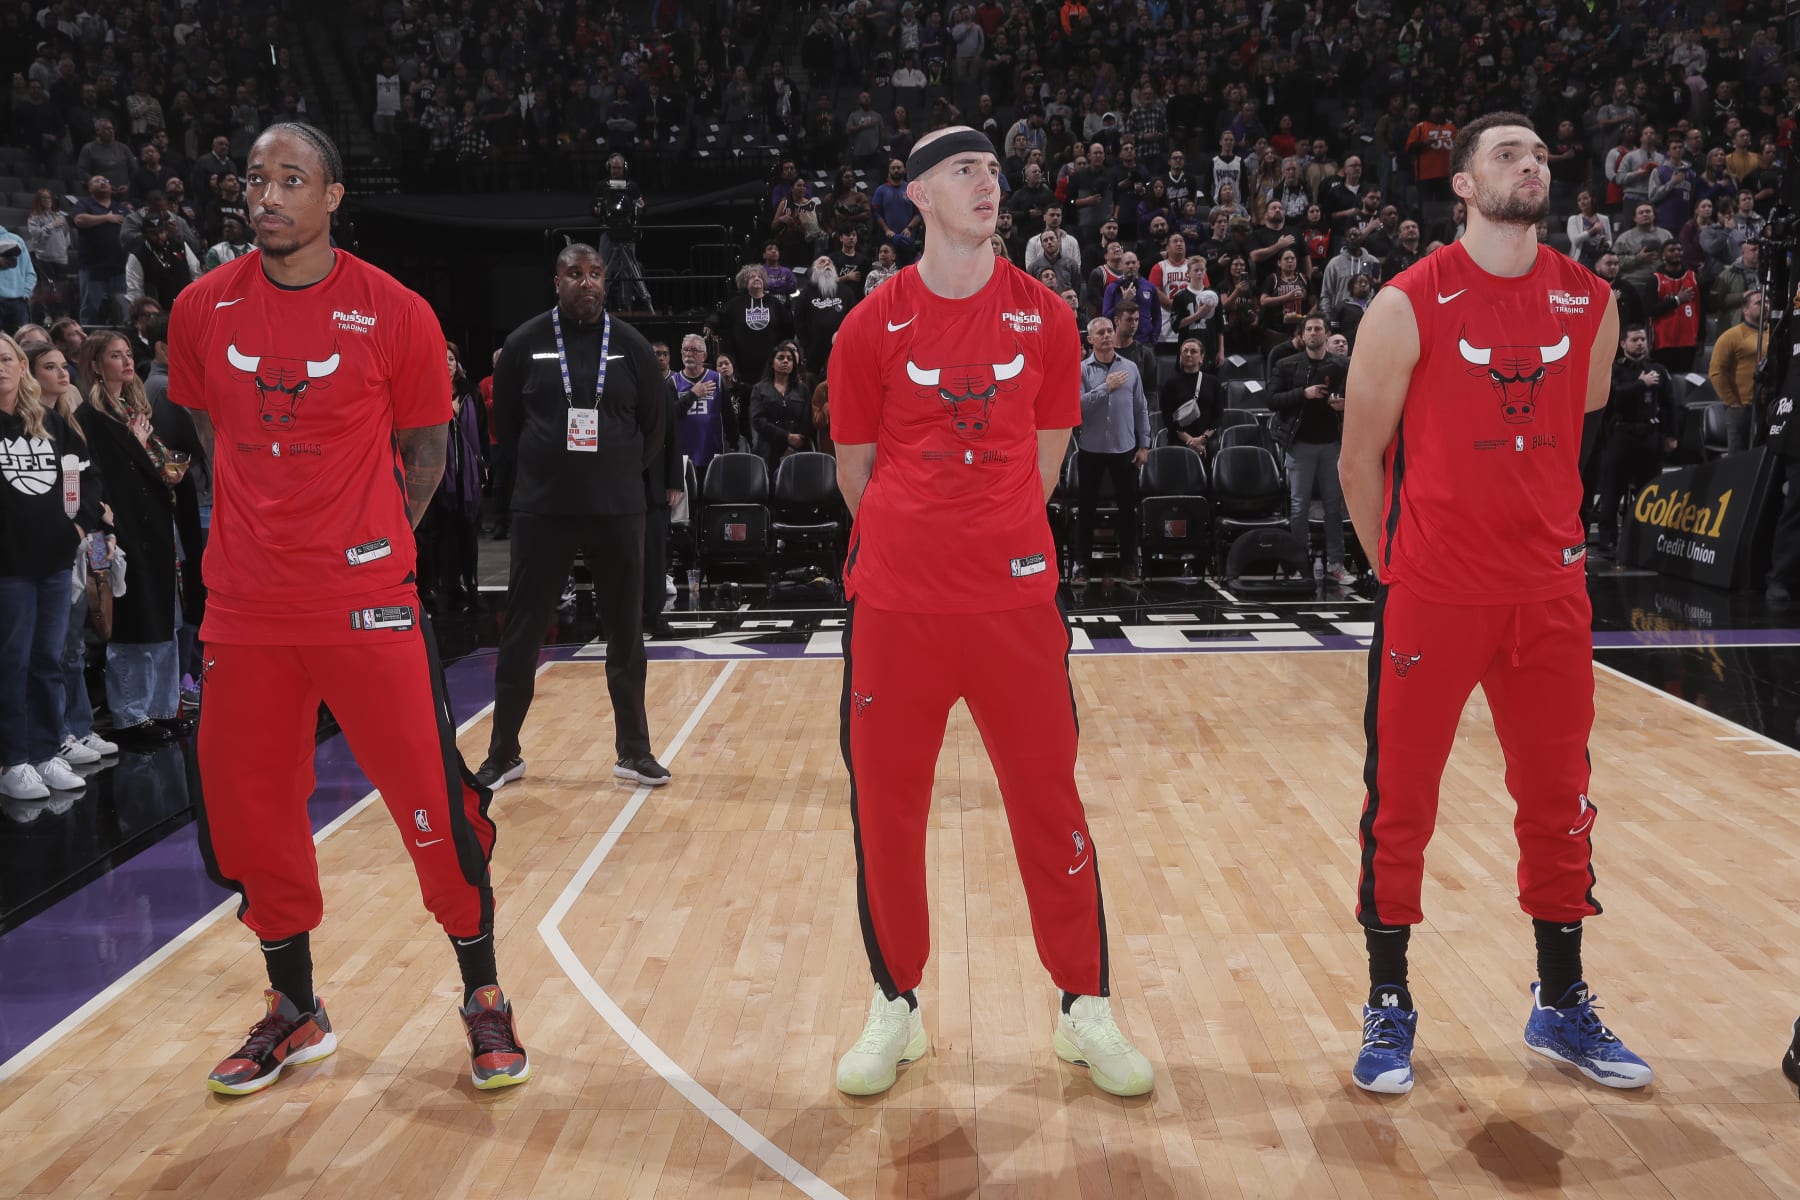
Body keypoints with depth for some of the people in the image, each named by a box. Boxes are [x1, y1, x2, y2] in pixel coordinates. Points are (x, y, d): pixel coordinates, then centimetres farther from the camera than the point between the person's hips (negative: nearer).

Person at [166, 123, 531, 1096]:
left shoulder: (394, 313, -5)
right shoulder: (201, 310, 4)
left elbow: (425, 448, 5)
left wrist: (372, 542, 2)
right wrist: (264, 526, 13)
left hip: (366, 601, -3)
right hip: (244, 604, 4)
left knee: (433, 803, -3)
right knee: (249, 811, 10)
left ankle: (484, 999, 17)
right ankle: (293, 1010, 29)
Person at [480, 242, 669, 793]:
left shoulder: (630, 344, 2)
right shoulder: (525, 342, 0)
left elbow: (656, 422, 10)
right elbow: (504, 420, 8)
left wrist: (624, 472, 9)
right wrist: (538, 471, 9)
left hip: (617, 509, 1)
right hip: (541, 509, -1)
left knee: (626, 632, 6)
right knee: (521, 633, 4)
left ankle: (633, 750, 18)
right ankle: (504, 753, 17)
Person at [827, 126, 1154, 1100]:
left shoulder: (1041, 316, 4)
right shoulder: (874, 325, 1)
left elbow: (1042, 462, 11)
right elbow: (856, 472, 9)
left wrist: (991, 535, 12)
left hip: (1015, 597, 1)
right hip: (895, 600, 0)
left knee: (1049, 800, 5)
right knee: (885, 806, 6)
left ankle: (1085, 1009, 20)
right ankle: (895, 1005, 24)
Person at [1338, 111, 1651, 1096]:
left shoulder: (1590, 303, 6)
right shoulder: (1409, 305, -6)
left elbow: (1573, 433, 16)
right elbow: (1360, 460, -1)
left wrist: (1548, 540, 13)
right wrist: (1399, 569, 2)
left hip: (1550, 593, 4)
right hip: (1432, 598, -4)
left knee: (1559, 802, 12)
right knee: (1400, 805, 3)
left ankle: (1562, 1006, 28)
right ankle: (1388, 1007, 19)